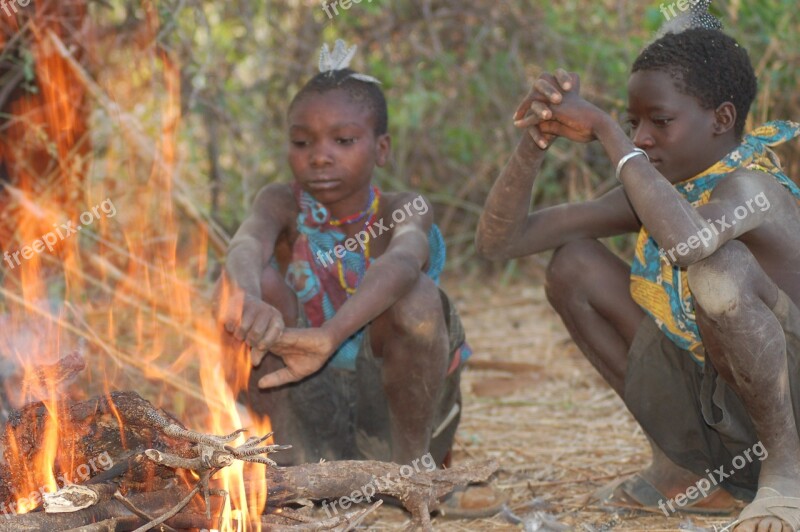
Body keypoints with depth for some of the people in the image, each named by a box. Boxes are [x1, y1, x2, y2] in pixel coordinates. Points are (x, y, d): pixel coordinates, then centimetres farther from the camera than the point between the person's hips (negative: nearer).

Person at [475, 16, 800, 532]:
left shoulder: (749, 186, -20)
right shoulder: (654, 193, 2)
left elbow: (687, 242, -47)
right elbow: (499, 241, 2)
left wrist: (604, 129, -33)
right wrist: (535, 143, -15)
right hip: (716, 412, 8)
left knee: (720, 267, -34)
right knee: (574, 265, 4)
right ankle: (685, 471, 10)